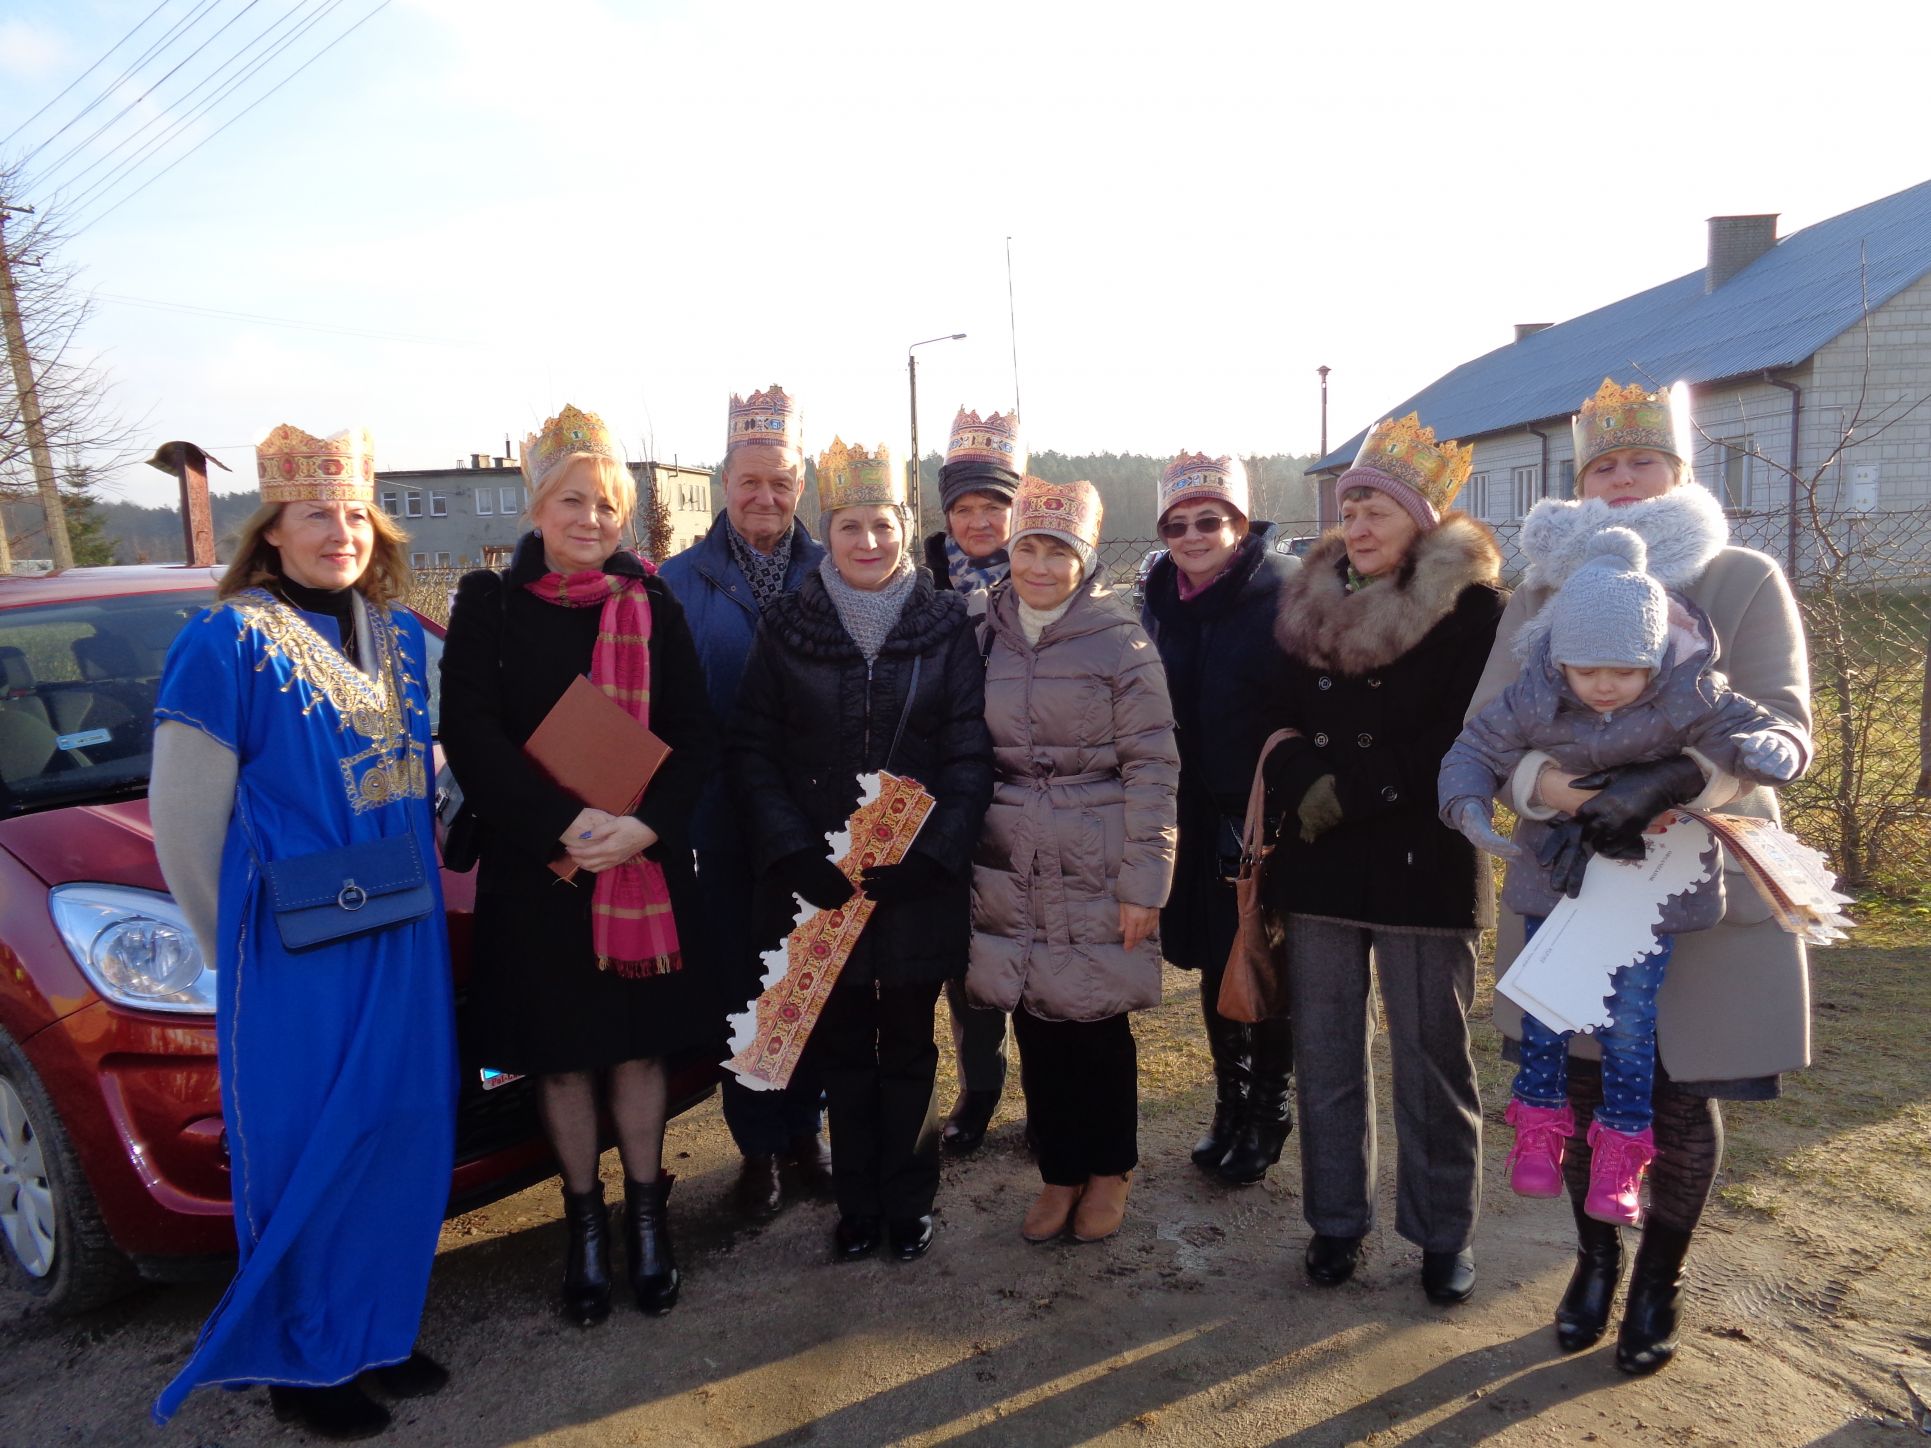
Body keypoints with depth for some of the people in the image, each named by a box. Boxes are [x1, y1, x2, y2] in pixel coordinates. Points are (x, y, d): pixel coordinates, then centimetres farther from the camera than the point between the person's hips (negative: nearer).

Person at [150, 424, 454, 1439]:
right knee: (308, 1153, 6)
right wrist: (241, 949, -2)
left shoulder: (397, 634, 7)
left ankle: (375, 1335, 33)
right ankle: (301, 1366, 26)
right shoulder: (227, 643, -11)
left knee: (400, 1137, 14)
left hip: (404, 942, 6)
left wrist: (418, 875, 10)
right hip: (299, 955, -6)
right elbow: (183, 822, -8)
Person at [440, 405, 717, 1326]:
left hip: (646, 864, 1)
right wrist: (563, 824, -20)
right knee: (561, 1055, 10)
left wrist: (645, 824, -16)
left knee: (639, 1045, 10)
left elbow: (697, 736, 0)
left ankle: (646, 1215, 28)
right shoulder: (490, 605, -1)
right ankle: (585, 1224, 28)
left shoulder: (652, 606, 3)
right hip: (534, 868, -1)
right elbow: (469, 735, -9)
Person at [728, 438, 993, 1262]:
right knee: (841, 1045, 12)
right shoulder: (787, 628, 1)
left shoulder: (946, 625, -1)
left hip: (917, 879, -1)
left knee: (908, 1046, 11)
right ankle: (856, 1202, 29)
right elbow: (750, 750, -1)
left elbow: (970, 754, -4)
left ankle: (908, 1201, 29)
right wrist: (796, 854, -13)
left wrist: (927, 852, -15)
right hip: (819, 879, 1)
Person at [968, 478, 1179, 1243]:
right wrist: (963, 856, 8)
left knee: (1098, 1024, 7)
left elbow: (1152, 766, -8)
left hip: (1096, 873, -3)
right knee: (1035, 1024, 10)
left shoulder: (1121, 644, -8)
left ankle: (1109, 1169, 29)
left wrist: (1143, 884, -11)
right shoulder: (989, 638, 5)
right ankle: (1059, 1169, 29)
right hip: (1011, 871, 4)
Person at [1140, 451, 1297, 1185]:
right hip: (1196, 815, 5)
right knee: (1212, 960, 15)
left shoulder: (1286, 592, -12)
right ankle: (1229, 1102, 34)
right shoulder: (1160, 599, 5)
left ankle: (1269, 1111, 26)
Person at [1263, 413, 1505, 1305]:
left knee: (1431, 1060, 6)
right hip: (1318, 864, 4)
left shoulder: (1470, 606, -4)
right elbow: (1284, 726, 11)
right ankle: (1336, 1219, 25)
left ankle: (1444, 1234, 23)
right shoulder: (1312, 601, 10)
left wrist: (1351, 793, -14)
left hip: (1423, 865, -4)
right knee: (1324, 1054, 10)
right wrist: (1304, 792, -6)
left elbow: (1463, 746, -10)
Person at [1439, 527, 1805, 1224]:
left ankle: (1620, 1150, 22)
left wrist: (1766, 750, -38)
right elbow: (1475, 750, -8)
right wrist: (1469, 805, -26)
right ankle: (1539, 1126, 29)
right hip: (1554, 875, 1)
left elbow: (1751, 729, -14)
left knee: (1629, 1023, 3)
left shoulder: (1691, 696, -17)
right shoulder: (1533, 698, -16)